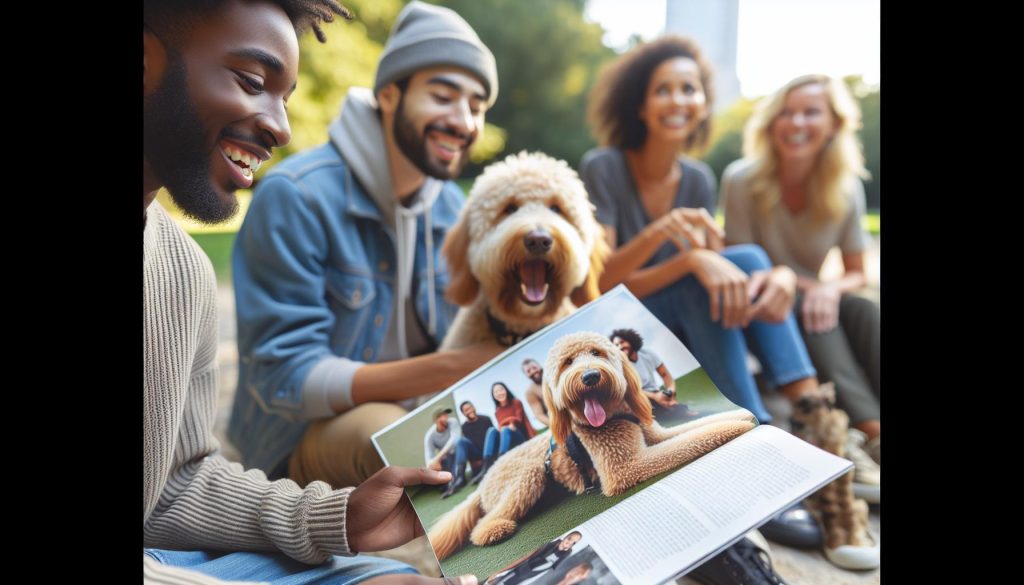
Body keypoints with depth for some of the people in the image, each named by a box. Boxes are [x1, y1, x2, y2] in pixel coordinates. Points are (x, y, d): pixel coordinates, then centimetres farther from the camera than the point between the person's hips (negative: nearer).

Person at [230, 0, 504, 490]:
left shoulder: (451, 204, 1)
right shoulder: (294, 196, -19)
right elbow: (283, 377, -23)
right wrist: (451, 368, -35)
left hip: (423, 411, 6)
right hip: (302, 432, -6)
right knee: (387, 430, -36)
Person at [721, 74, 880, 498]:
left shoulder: (846, 189, -5)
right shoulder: (742, 180, -14)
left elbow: (856, 274, 1)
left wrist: (831, 290, -22)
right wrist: (800, 283, -22)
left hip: (812, 300, 3)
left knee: (866, 311, -28)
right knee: (801, 310, -35)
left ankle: (862, 442, -43)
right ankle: (870, 428, -48)